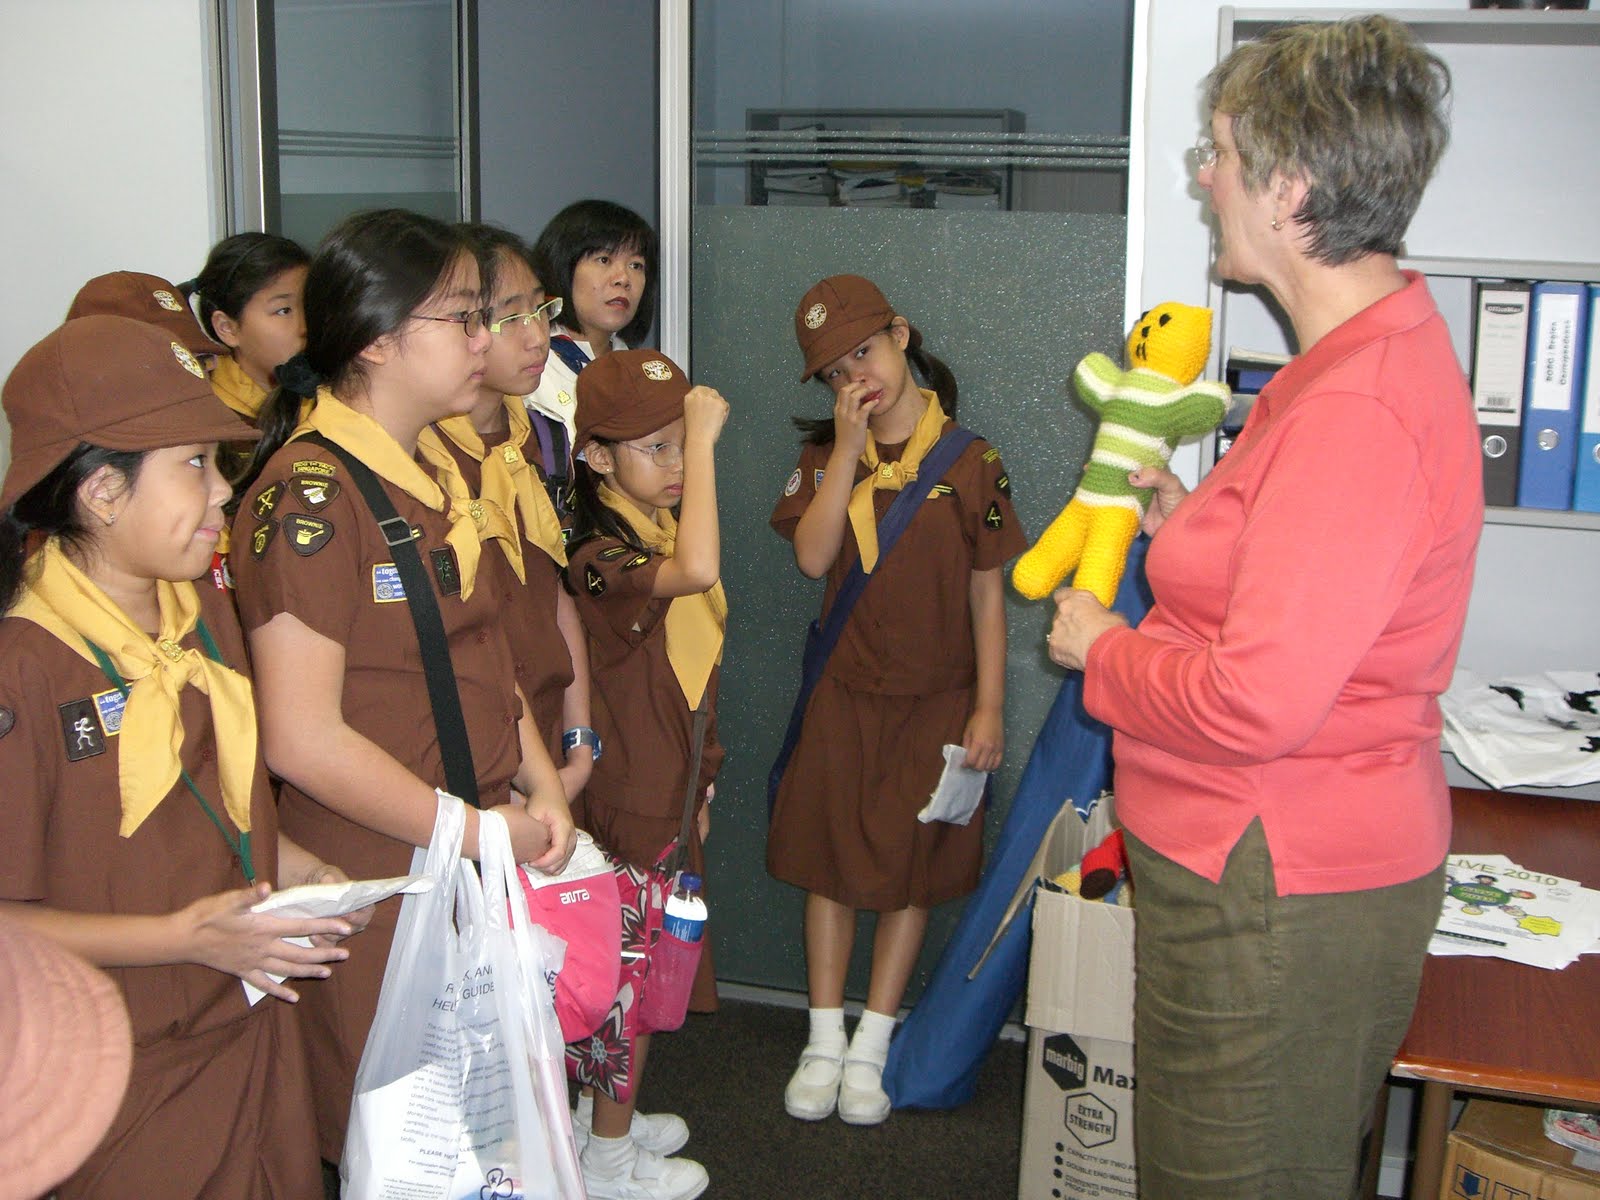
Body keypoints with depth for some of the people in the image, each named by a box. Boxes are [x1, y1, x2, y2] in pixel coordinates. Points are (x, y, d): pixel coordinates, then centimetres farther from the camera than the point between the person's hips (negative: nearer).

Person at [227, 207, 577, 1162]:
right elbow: (304, 741, -22)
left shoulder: (437, 477, 11)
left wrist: (542, 789, 3)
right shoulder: (307, 497, -18)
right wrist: (480, 833, -16)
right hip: (384, 882, -8)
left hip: (488, 863, 8)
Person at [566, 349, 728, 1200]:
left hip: (670, 784, 9)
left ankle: (613, 1119, 35)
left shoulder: (664, 531, 7)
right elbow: (697, 571, -46)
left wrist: (699, 777, 18)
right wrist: (702, 437, -39)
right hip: (634, 794, -9)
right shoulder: (603, 556, -23)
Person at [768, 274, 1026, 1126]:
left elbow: (987, 594, -4)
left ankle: (871, 1048, 19)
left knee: (912, 871, 6)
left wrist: (989, 707, -6)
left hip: (936, 701, -2)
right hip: (844, 693, 2)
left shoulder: (969, 461, -6)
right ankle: (825, 1042, 20)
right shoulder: (826, 456, 2)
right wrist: (850, 449, -16)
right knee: (830, 861, 7)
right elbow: (812, 557, -14)